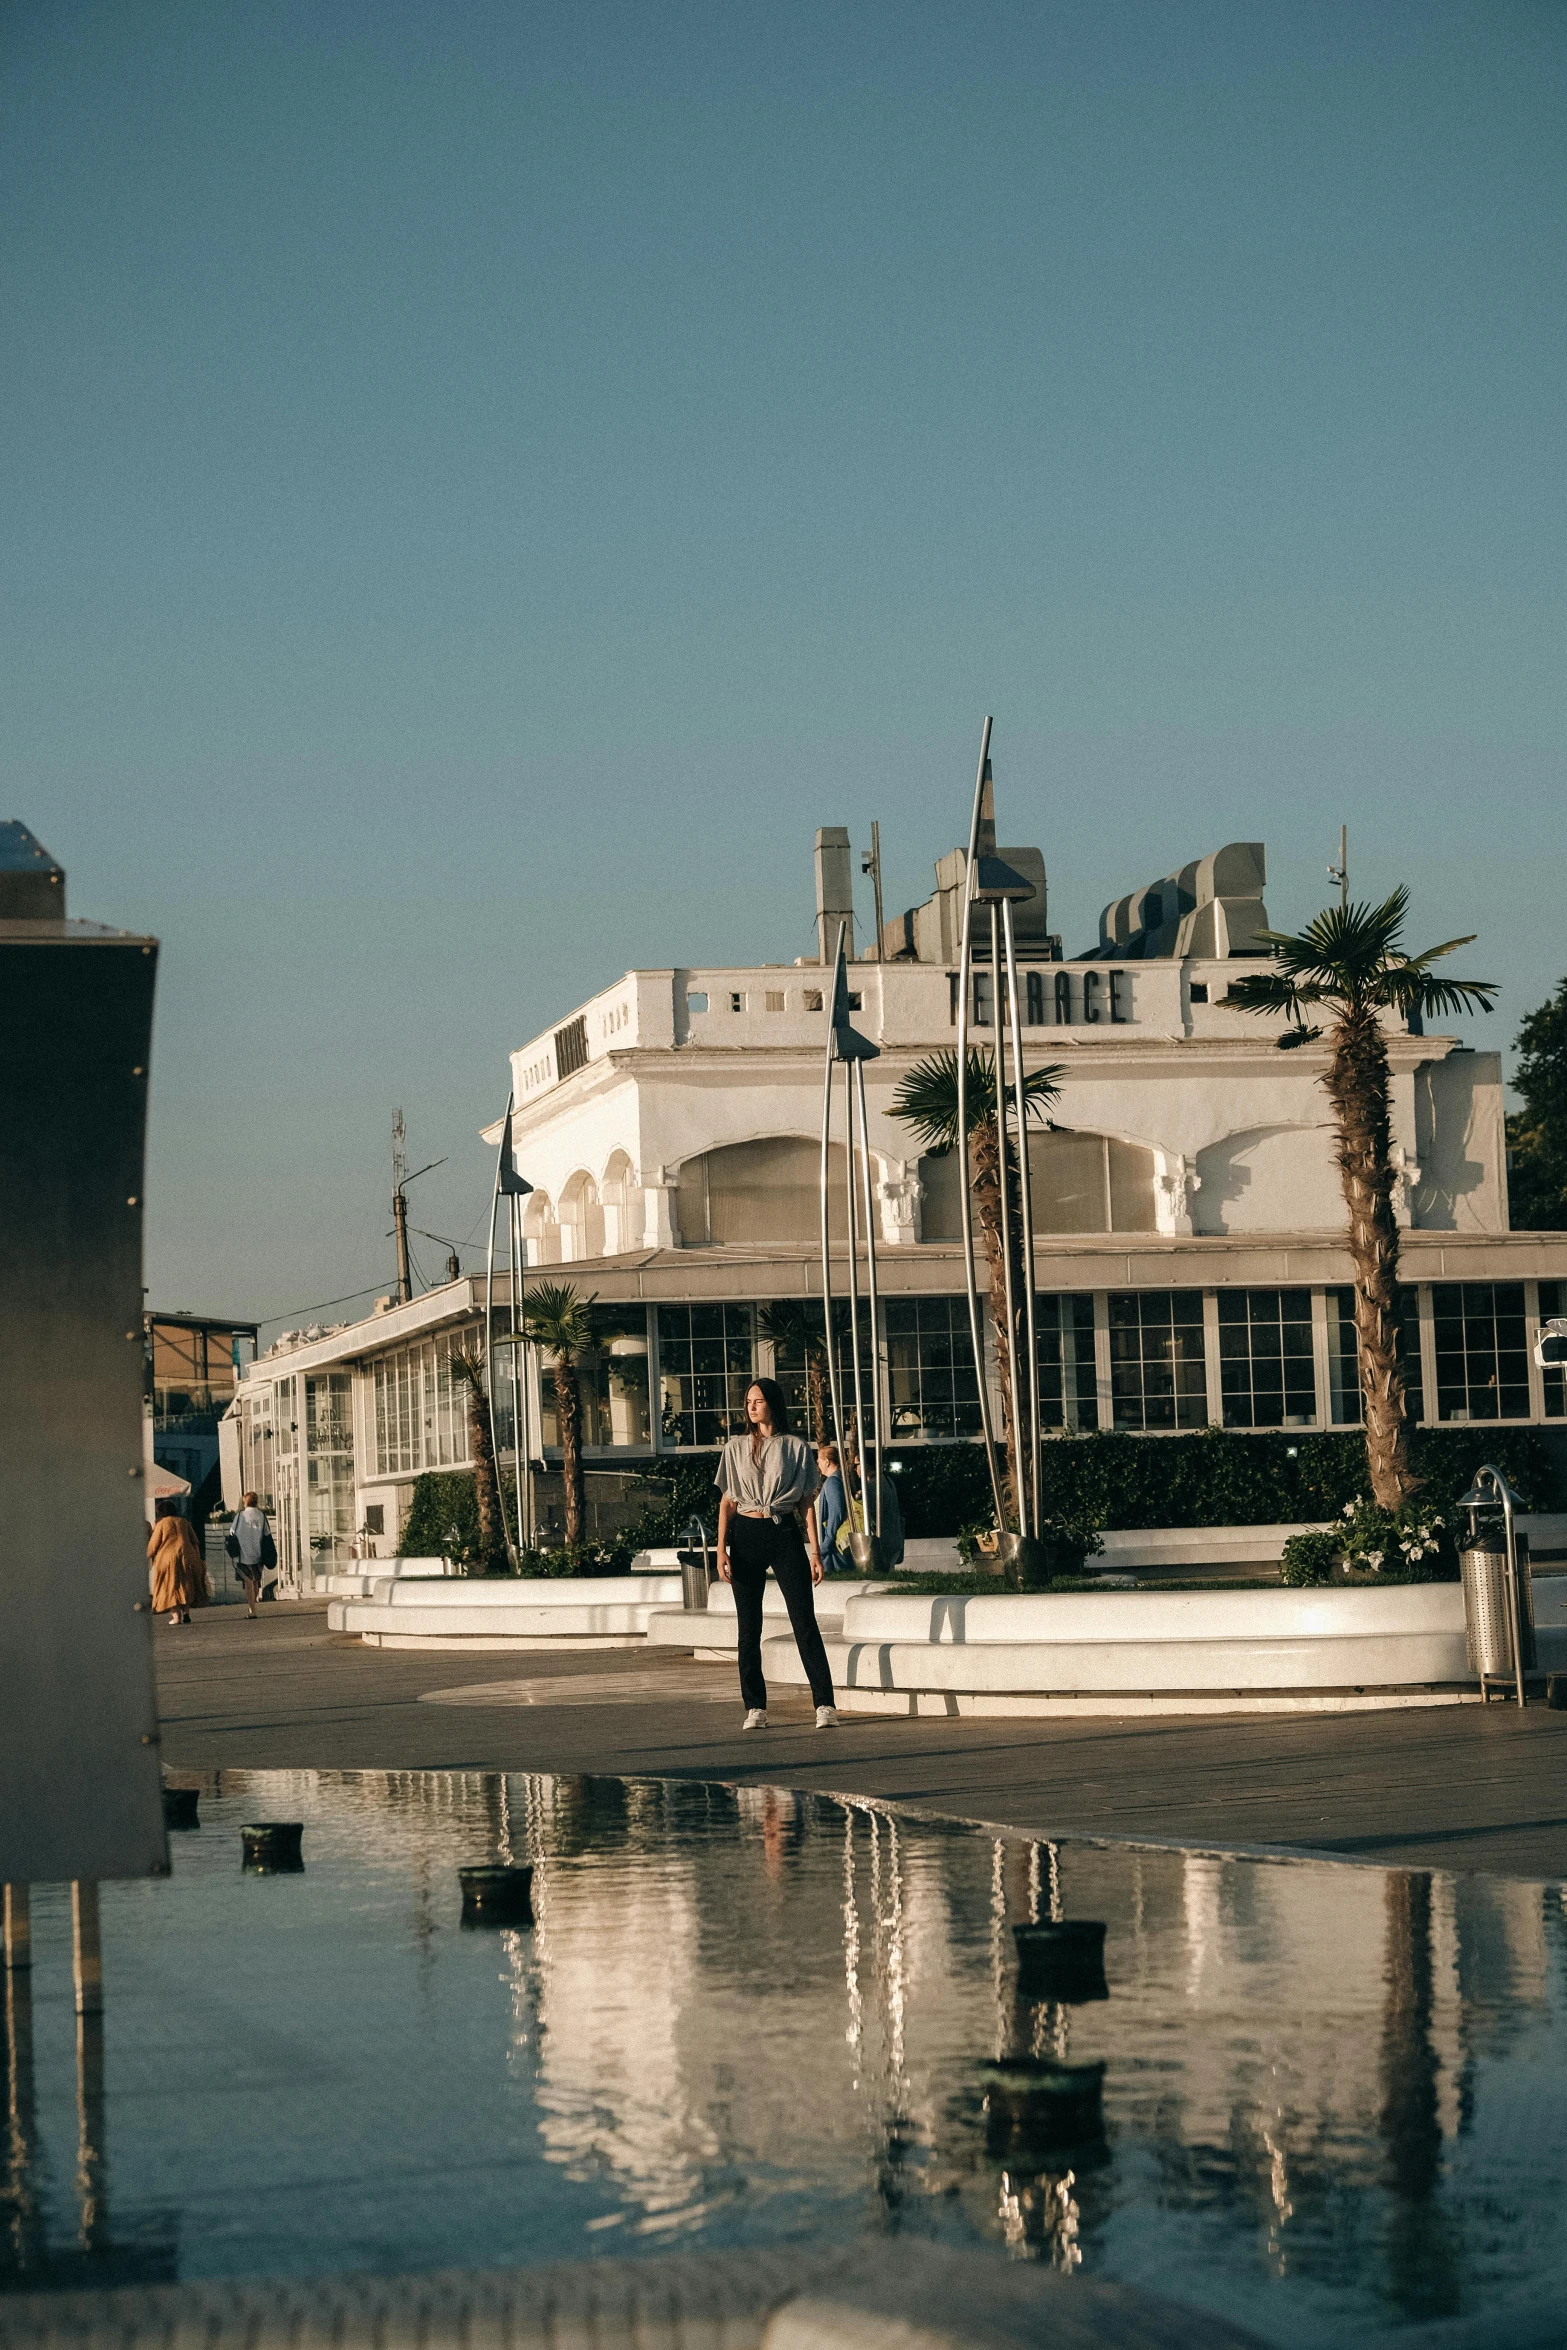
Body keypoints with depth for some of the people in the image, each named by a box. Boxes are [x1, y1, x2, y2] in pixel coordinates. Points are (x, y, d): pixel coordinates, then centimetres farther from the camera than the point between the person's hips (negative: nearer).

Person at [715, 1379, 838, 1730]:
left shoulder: (796, 1447, 4)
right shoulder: (736, 1448, 9)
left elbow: (806, 1503, 5)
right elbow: (727, 1502, 9)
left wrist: (815, 1551, -1)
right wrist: (721, 1549, -1)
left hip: (784, 1533, -2)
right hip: (746, 1536, 2)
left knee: (805, 1622, -7)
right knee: (749, 1627, 1)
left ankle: (825, 1705, -10)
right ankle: (755, 1709, 5)